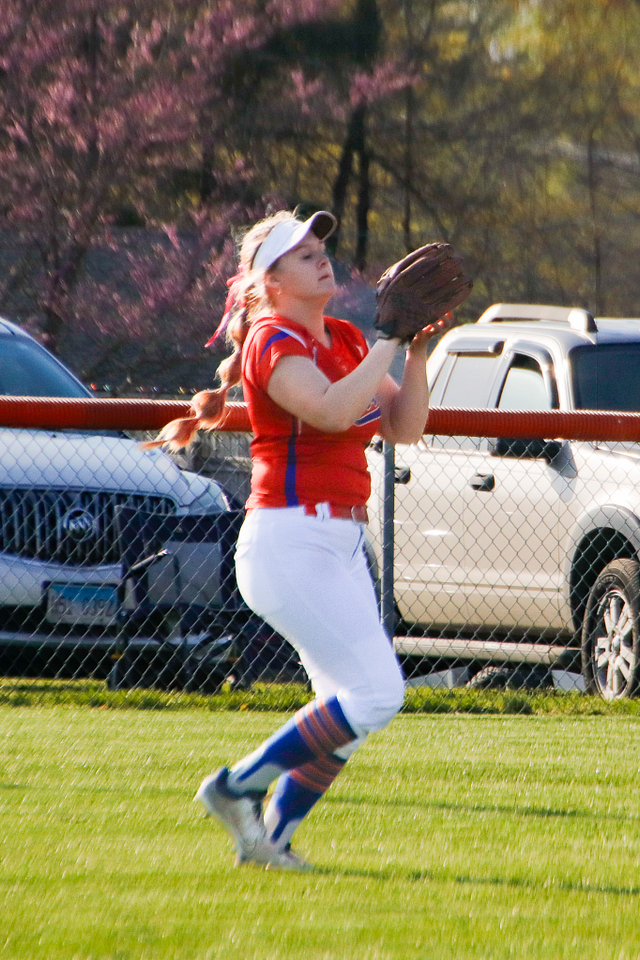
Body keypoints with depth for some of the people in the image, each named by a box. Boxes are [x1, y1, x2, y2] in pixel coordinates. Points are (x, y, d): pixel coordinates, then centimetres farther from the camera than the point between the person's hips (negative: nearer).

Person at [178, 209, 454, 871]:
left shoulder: (345, 341, 15)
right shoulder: (273, 341, -10)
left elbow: (404, 426, 13)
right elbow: (330, 410, -27)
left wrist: (417, 353, 0)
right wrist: (390, 341, -20)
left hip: (342, 544, 9)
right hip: (289, 540, -9)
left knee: (352, 703, 7)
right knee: (376, 692, -16)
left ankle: (269, 835, 14)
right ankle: (238, 787, -6)